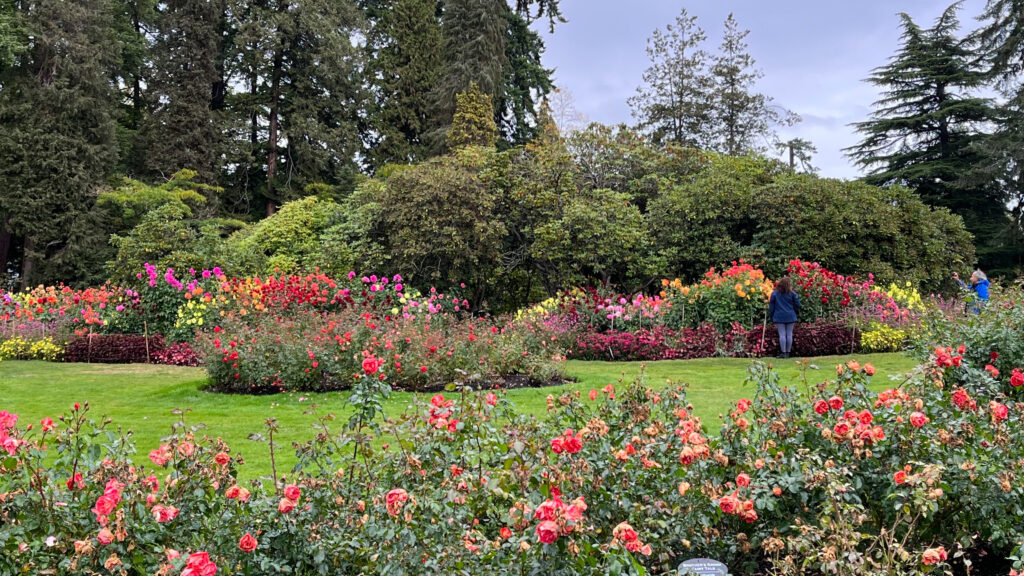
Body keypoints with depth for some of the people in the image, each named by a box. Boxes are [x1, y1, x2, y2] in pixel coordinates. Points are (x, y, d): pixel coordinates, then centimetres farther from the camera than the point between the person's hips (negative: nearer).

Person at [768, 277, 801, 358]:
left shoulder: (774, 293, 0)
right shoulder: (792, 293, -1)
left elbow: (771, 306, 3)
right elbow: (797, 305, 3)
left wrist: (771, 316, 11)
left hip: (779, 317, 0)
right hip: (790, 317, 0)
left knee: (782, 334, -1)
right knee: (789, 334, 6)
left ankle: (783, 352, -5)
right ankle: (788, 352, 9)